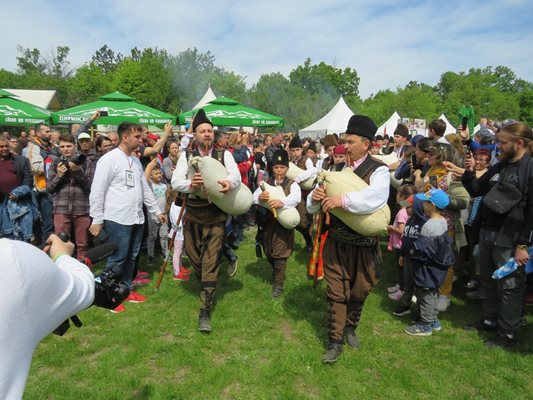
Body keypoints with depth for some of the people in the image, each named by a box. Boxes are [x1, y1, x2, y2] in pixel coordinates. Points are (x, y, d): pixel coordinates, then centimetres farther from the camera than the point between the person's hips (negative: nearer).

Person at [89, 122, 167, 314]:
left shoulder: (136, 160, 14)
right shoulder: (109, 159, -10)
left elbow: (145, 188, 19)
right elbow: (97, 191, -11)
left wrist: (157, 211, 18)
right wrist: (97, 220, -12)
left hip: (136, 218, 8)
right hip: (117, 219, -7)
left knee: (131, 257, 15)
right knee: (117, 259, -2)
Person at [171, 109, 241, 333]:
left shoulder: (224, 155, 0)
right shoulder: (186, 157, 1)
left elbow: (236, 174, -17)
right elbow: (175, 182, -11)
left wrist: (229, 182, -41)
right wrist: (190, 185, -34)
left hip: (215, 216, -2)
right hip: (192, 214, 2)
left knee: (210, 262, -4)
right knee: (194, 257, 15)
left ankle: (205, 312, 2)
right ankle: (207, 287, 45)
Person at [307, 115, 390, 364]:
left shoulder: (378, 170, -11)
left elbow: (376, 197, -33)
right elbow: (316, 205, 2)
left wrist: (343, 200, -37)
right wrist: (315, 196, -21)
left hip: (363, 244, -2)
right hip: (336, 241, 2)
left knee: (359, 290, 17)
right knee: (336, 292, 9)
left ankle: (350, 327, 43)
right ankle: (335, 341, 22)